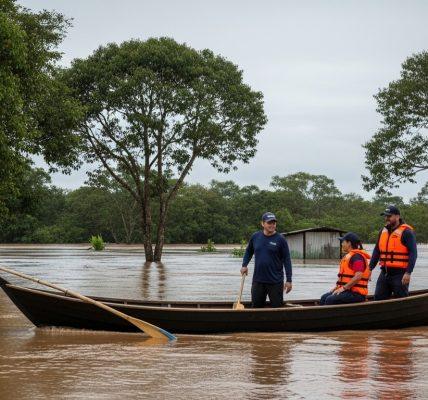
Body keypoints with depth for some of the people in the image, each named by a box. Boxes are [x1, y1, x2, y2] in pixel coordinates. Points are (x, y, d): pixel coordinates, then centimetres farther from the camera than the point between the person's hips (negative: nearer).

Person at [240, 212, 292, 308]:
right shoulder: (255, 237, 3)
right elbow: (248, 252, 21)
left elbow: (287, 260, -6)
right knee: (256, 307, 10)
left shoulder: (280, 239, -6)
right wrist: (244, 265, 7)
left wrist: (289, 280, -10)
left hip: (275, 281, -3)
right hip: (258, 281, 3)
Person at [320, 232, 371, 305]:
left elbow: (358, 276, -25)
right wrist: (337, 287, 13)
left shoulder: (357, 256, -14)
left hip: (356, 294, -11)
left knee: (330, 300, -24)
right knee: (324, 297, 2)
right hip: (348, 290, 11)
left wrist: (344, 288, -21)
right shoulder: (348, 256, 21)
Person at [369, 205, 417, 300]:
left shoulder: (406, 232, -8)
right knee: (378, 299, 7)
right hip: (384, 273, 7)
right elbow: (377, 251, 17)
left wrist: (408, 273, -21)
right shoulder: (383, 231, 13)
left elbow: (413, 253, -14)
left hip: (399, 274, -7)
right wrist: (370, 268, 11)